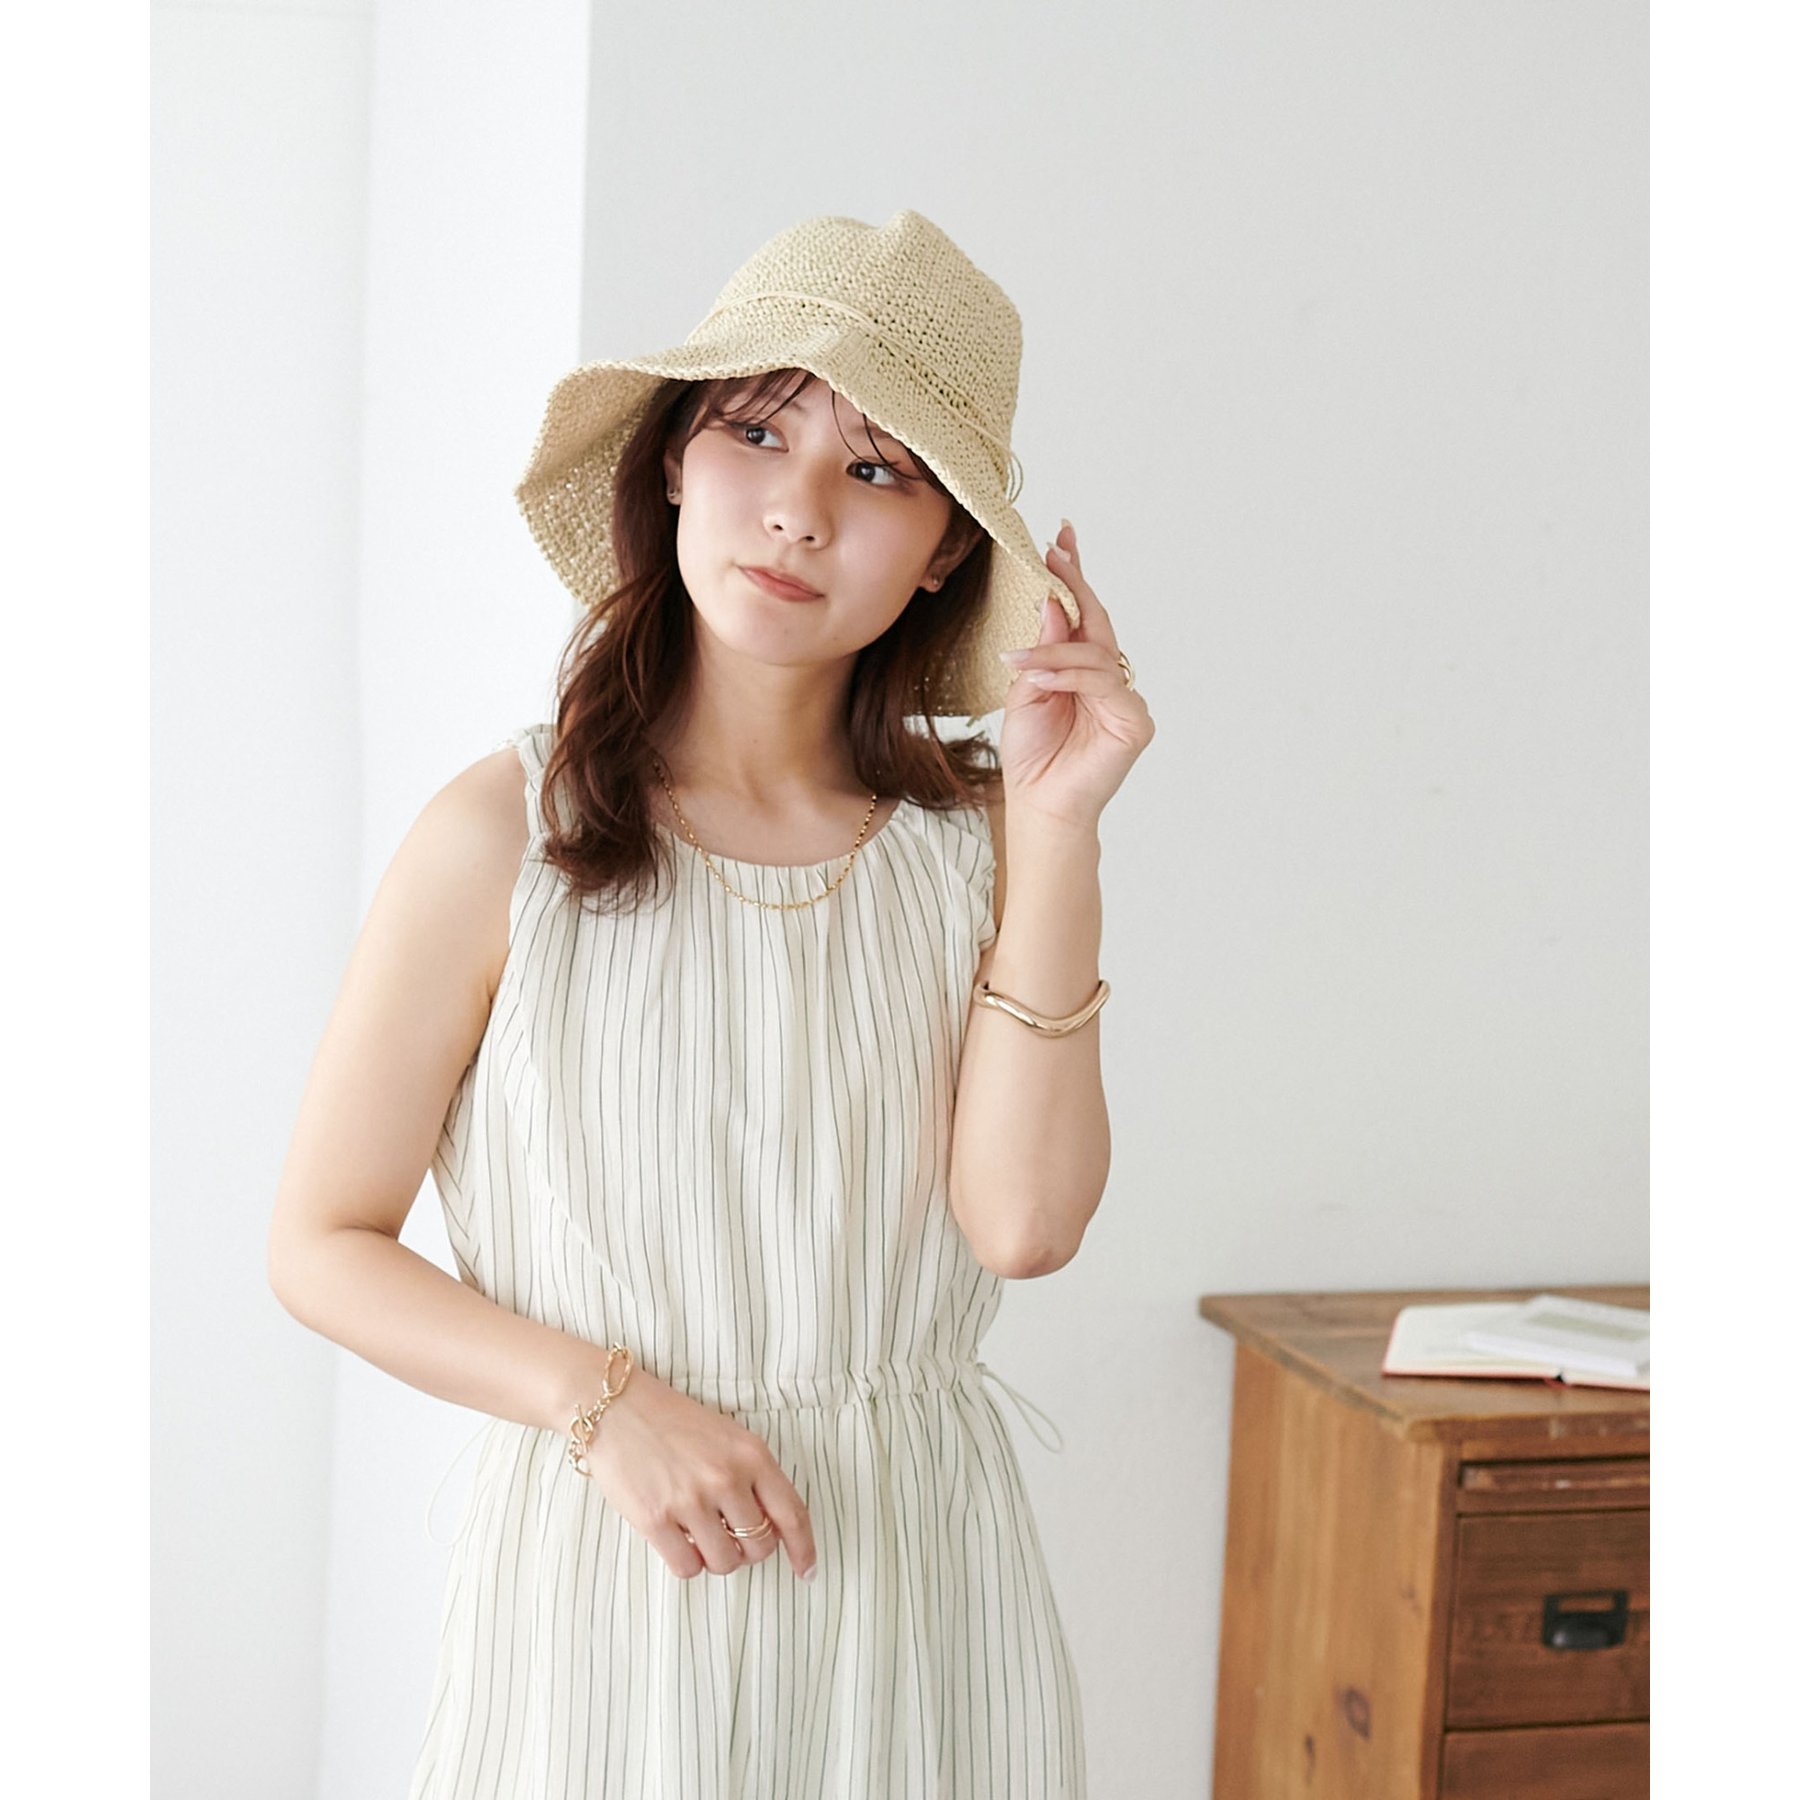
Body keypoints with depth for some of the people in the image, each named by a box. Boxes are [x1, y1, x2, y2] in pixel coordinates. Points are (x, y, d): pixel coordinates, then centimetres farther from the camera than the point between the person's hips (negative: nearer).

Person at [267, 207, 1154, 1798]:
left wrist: (1058, 830, -15)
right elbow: (324, 1242, -4)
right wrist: (606, 1402, -16)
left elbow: (1025, 1221, -14)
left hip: (919, 1577, 2)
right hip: (607, 1577, -2)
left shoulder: (977, 834, -2)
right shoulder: (508, 834, -8)